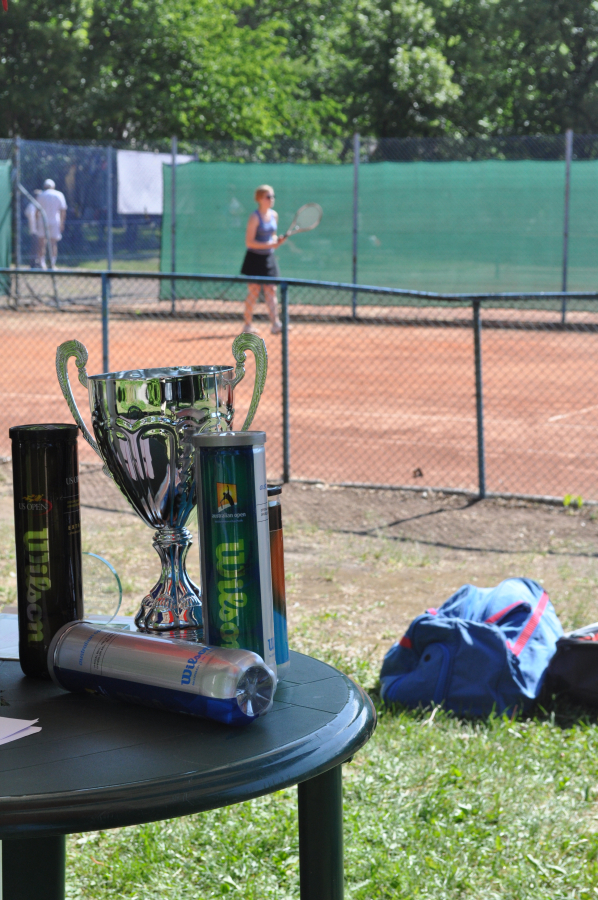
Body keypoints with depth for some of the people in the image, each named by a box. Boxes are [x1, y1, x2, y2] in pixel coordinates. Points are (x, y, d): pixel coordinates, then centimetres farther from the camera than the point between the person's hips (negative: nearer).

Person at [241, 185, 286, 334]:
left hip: (269, 258, 6)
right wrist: (269, 245, -23)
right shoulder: (255, 217, -14)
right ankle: (248, 324, 11)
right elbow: (249, 242, -17)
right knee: (253, 293, 0)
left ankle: (276, 324, -2)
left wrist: (277, 240, -3)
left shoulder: (274, 215, 6)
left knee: (271, 291, 1)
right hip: (255, 259, -6)